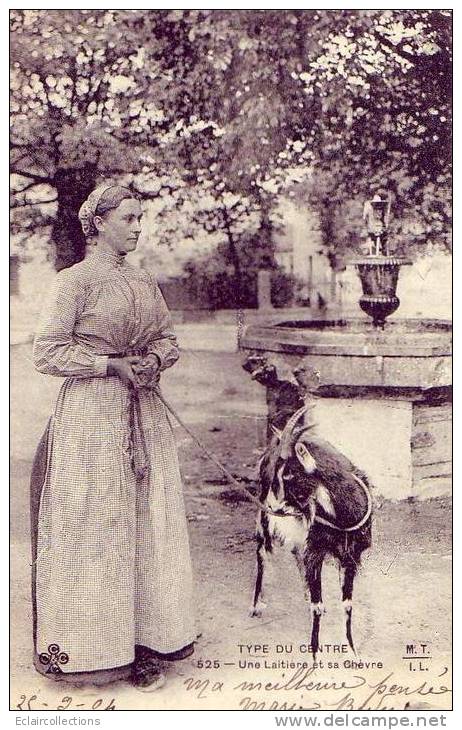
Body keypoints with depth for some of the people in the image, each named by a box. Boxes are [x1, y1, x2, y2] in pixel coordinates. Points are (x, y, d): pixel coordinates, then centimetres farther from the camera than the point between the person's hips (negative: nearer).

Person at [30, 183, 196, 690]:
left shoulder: (145, 283, 13)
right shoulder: (74, 281, -6)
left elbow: (168, 338, 19)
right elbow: (47, 352, -10)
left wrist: (153, 360, -3)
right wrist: (112, 365, -14)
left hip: (144, 411, 7)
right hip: (91, 412, -6)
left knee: (149, 523, 7)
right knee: (97, 526, -1)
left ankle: (145, 637, 18)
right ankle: (99, 646, 11)